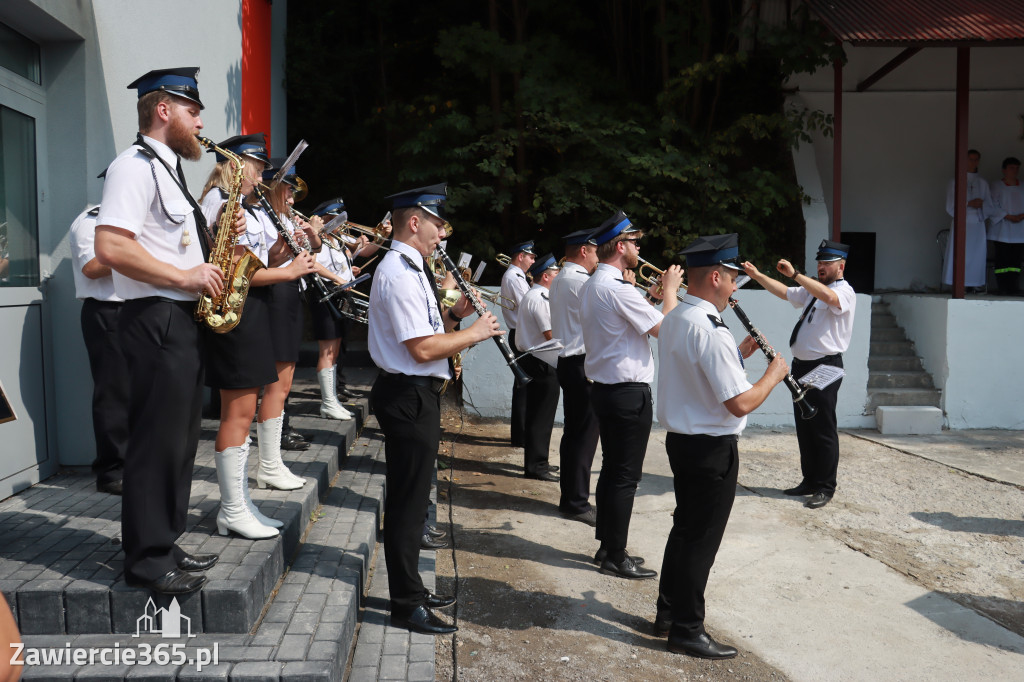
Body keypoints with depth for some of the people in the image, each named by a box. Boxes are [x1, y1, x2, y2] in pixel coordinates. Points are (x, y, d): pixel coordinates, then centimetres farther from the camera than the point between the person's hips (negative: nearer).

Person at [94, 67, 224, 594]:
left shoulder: (166, 170, 21)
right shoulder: (135, 165, -11)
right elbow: (110, 247, -23)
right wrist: (184, 277, -19)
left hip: (184, 320, 10)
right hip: (156, 320, -10)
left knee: (179, 441, 14)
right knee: (157, 443, -3)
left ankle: (164, 546, 26)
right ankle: (147, 562, 8)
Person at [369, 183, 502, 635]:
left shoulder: (409, 269, 15)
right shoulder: (398, 273, -18)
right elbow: (422, 348, -24)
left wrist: (453, 314, 6)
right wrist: (474, 332, -13)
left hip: (415, 395, 11)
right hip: (409, 396, -11)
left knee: (412, 498, 18)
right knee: (408, 501, -2)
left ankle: (410, 589, 31)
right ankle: (407, 605, 10)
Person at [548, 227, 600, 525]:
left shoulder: (558, 281, 15)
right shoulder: (581, 282, -17)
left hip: (567, 362, 10)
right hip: (583, 364, -10)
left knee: (573, 431, 15)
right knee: (585, 434, -5)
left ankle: (570, 497, 23)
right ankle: (576, 502, 1)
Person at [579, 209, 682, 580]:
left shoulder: (591, 286, 12)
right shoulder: (618, 288, -20)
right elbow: (666, 328, -18)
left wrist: (649, 297, 13)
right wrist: (670, 289, -5)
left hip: (603, 388, 10)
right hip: (629, 392, -10)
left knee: (611, 470, 16)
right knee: (625, 477, -1)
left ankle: (607, 546, 25)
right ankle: (616, 557, 8)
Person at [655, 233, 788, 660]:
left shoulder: (674, 320, 6)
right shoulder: (711, 332, -24)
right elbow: (741, 403, -25)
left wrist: (738, 355, 14)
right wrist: (774, 373, -9)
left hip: (680, 438, 10)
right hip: (712, 449, -10)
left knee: (685, 528, 21)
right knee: (702, 539, 4)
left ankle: (668, 612, 34)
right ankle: (687, 631, 17)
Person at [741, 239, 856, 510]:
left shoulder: (844, 291, -8)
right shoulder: (811, 289, 19)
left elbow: (829, 296, -29)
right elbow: (783, 292, 19)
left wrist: (795, 274, -34)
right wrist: (757, 275, 9)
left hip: (825, 367, -8)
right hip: (802, 365, 9)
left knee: (824, 429, -4)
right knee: (804, 427, 13)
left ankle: (825, 488, 6)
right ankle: (809, 481, 23)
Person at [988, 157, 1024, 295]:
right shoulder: (996, 186, 4)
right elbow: (993, 206, -4)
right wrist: (1008, 217, -14)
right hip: (1002, 231, -3)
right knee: (1002, 261, -6)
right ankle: (1003, 290, -3)